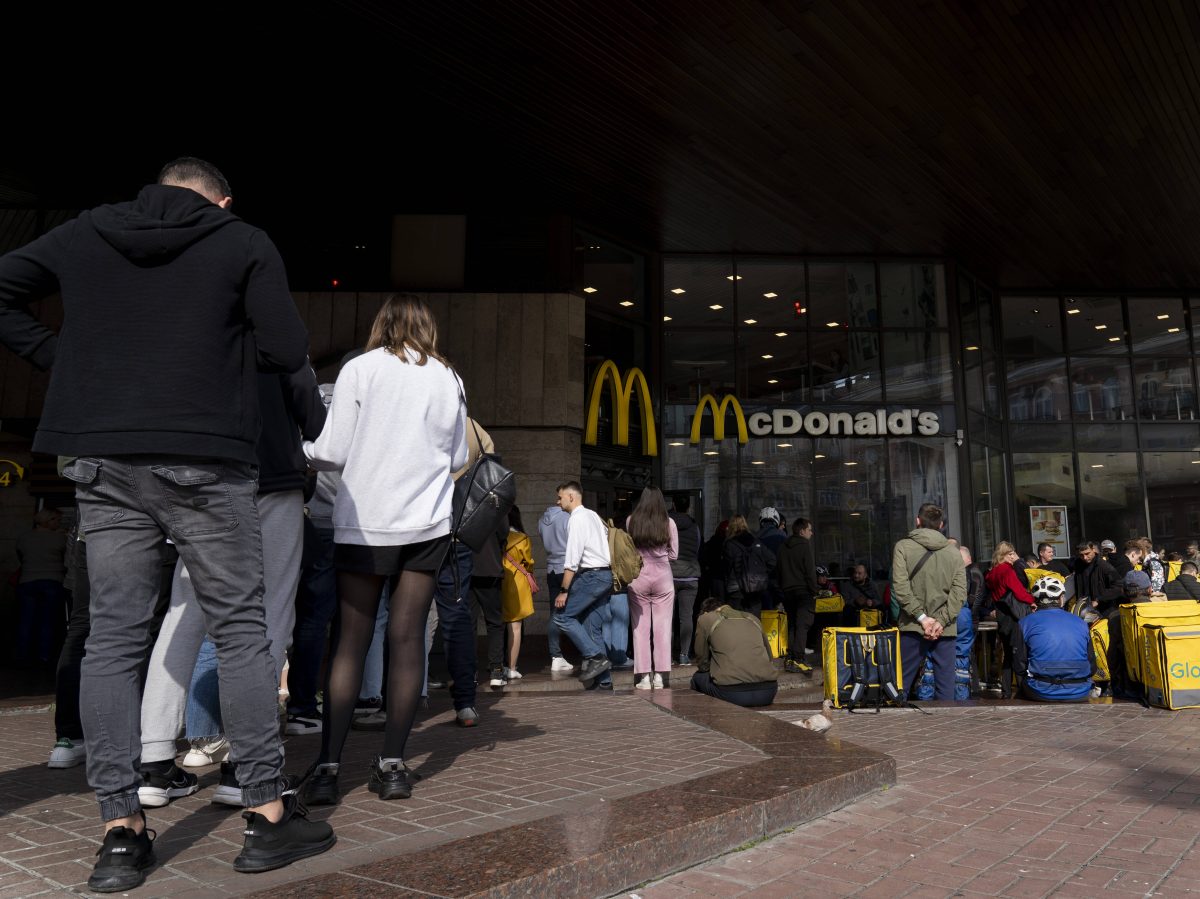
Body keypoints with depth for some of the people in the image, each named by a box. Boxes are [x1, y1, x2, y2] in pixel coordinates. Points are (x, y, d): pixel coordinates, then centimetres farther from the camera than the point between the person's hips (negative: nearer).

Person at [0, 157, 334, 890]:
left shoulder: (85, 233, 14)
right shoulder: (245, 243, 3)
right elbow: (288, 350, -3)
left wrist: (61, 358, 14)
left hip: (104, 462, 4)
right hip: (206, 462, -3)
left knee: (114, 639, 7)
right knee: (240, 632, 4)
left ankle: (121, 832, 8)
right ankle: (269, 816, 10)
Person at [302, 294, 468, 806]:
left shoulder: (360, 369, -2)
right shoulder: (448, 378, 7)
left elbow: (331, 453, -4)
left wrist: (297, 447, 15)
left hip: (364, 523, -2)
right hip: (427, 524, 2)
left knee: (350, 642, 2)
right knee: (407, 639, 4)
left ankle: (327, 769, 0)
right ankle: (392, 765, 7)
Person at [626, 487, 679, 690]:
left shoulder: (631, 521, -4)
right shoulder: (669, 523, -5)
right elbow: (674, 555, 1)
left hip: (638, 578, 0)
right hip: (663, 578, 0)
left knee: (640, 628, 7)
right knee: (663, 628, 7)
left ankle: (643, 675, 7)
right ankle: (659, 675, 8)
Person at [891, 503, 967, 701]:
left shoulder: (903, 546, -2)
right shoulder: (953, 551, 5)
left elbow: (900, 586, -11)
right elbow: (960, 591, -3)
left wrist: (921, 617, -8)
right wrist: (942, 620, -7)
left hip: (913, 627, -1)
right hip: (945, 630, 2)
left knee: (901, 683, 7)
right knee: (945, 684, 7)